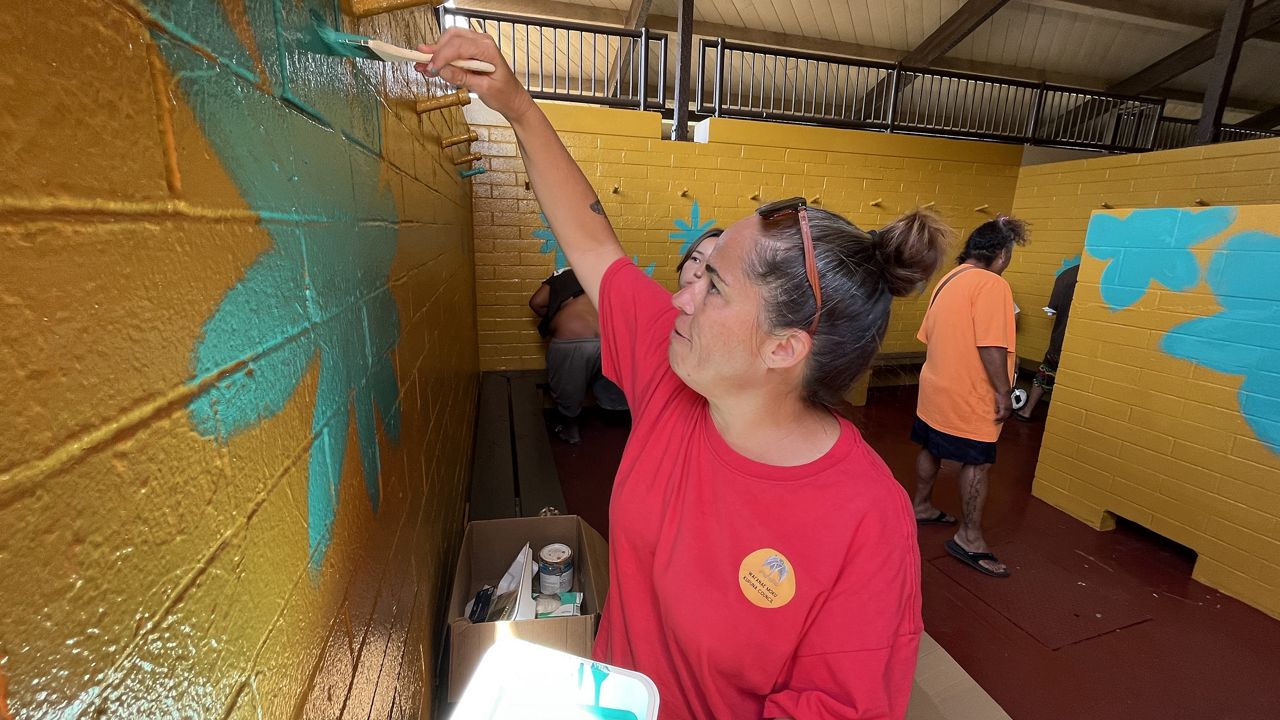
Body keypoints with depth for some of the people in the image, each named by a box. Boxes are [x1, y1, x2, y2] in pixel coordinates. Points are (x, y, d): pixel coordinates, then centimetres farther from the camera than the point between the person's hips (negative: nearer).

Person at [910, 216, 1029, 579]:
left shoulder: (948, 279, 8)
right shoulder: (992, 284, -17)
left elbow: (928, 336, 12)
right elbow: (991, 347, -24)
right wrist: (1003, 392, -16)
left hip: (935, 387, 9)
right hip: (968, 396, -9)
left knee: (931, 448, 20)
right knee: (977, 463, 2)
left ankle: (921, 506, 36)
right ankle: (969, 537, 10)